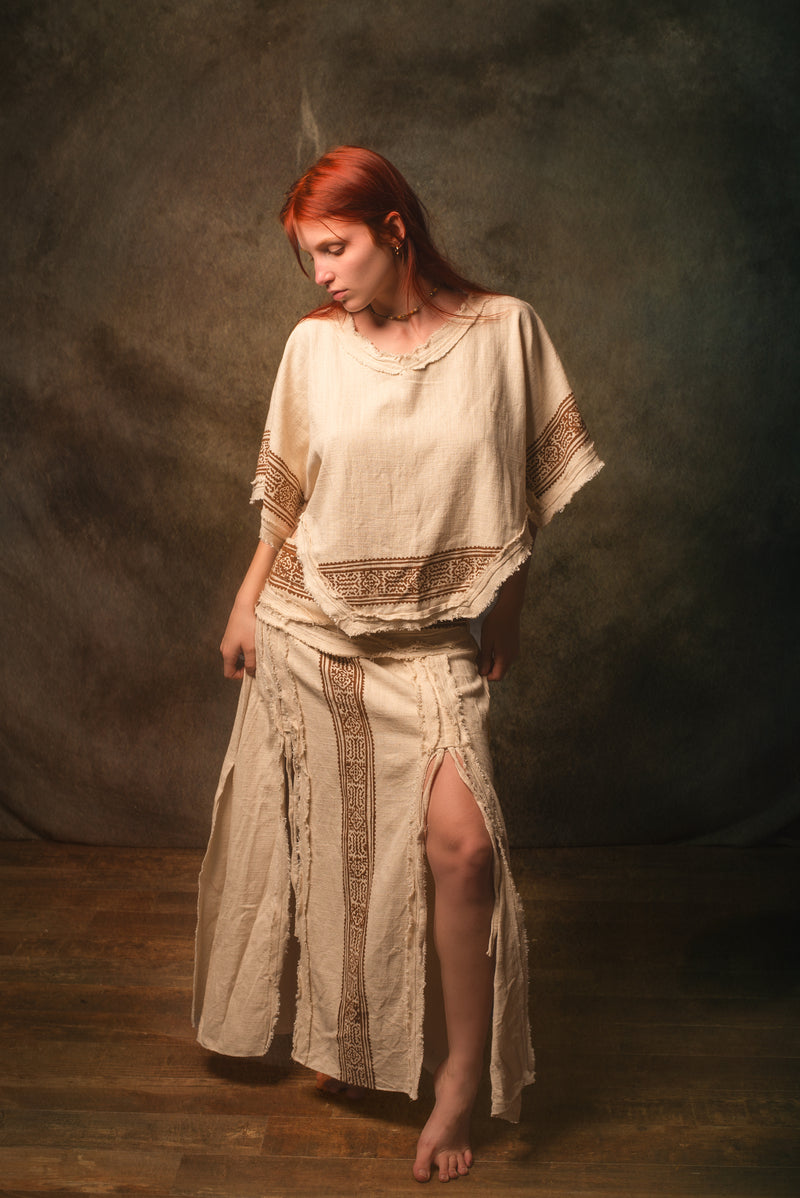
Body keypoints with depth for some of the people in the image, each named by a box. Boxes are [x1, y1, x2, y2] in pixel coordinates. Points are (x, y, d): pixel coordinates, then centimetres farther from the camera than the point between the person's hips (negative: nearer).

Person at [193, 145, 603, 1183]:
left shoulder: (503, 329, -5)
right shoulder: (313, 345, 0)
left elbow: (530, 489, 3)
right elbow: (287, 492, 10)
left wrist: (508, 613, 3)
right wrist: (247, 603, 11)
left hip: (432, 640, -2)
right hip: (309, 629, 2)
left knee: (460, 842, -17)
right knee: (324, 842, 13)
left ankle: (461, 1076, 6)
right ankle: (335, 1034, 40)